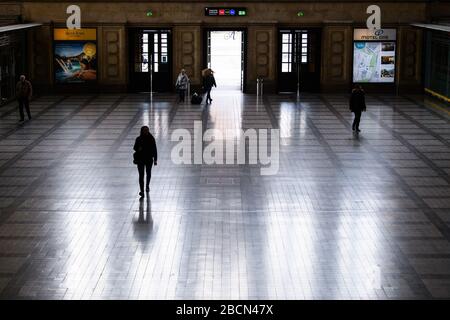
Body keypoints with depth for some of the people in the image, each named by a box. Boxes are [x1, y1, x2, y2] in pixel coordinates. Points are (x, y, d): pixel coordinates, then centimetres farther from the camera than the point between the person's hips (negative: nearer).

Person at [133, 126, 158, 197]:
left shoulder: (151, 139, -5)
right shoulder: (139, 139, -5)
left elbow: (154, 149, -2)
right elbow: (135, 148, 5)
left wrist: (155, 159, -3)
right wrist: (138, 149, -19)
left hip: (149, 159, 1)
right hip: (140, 159, -1)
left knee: (148, 173, 21)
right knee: (141, 175, -9)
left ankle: (147, 185, 48)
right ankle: (142, 191, -13)